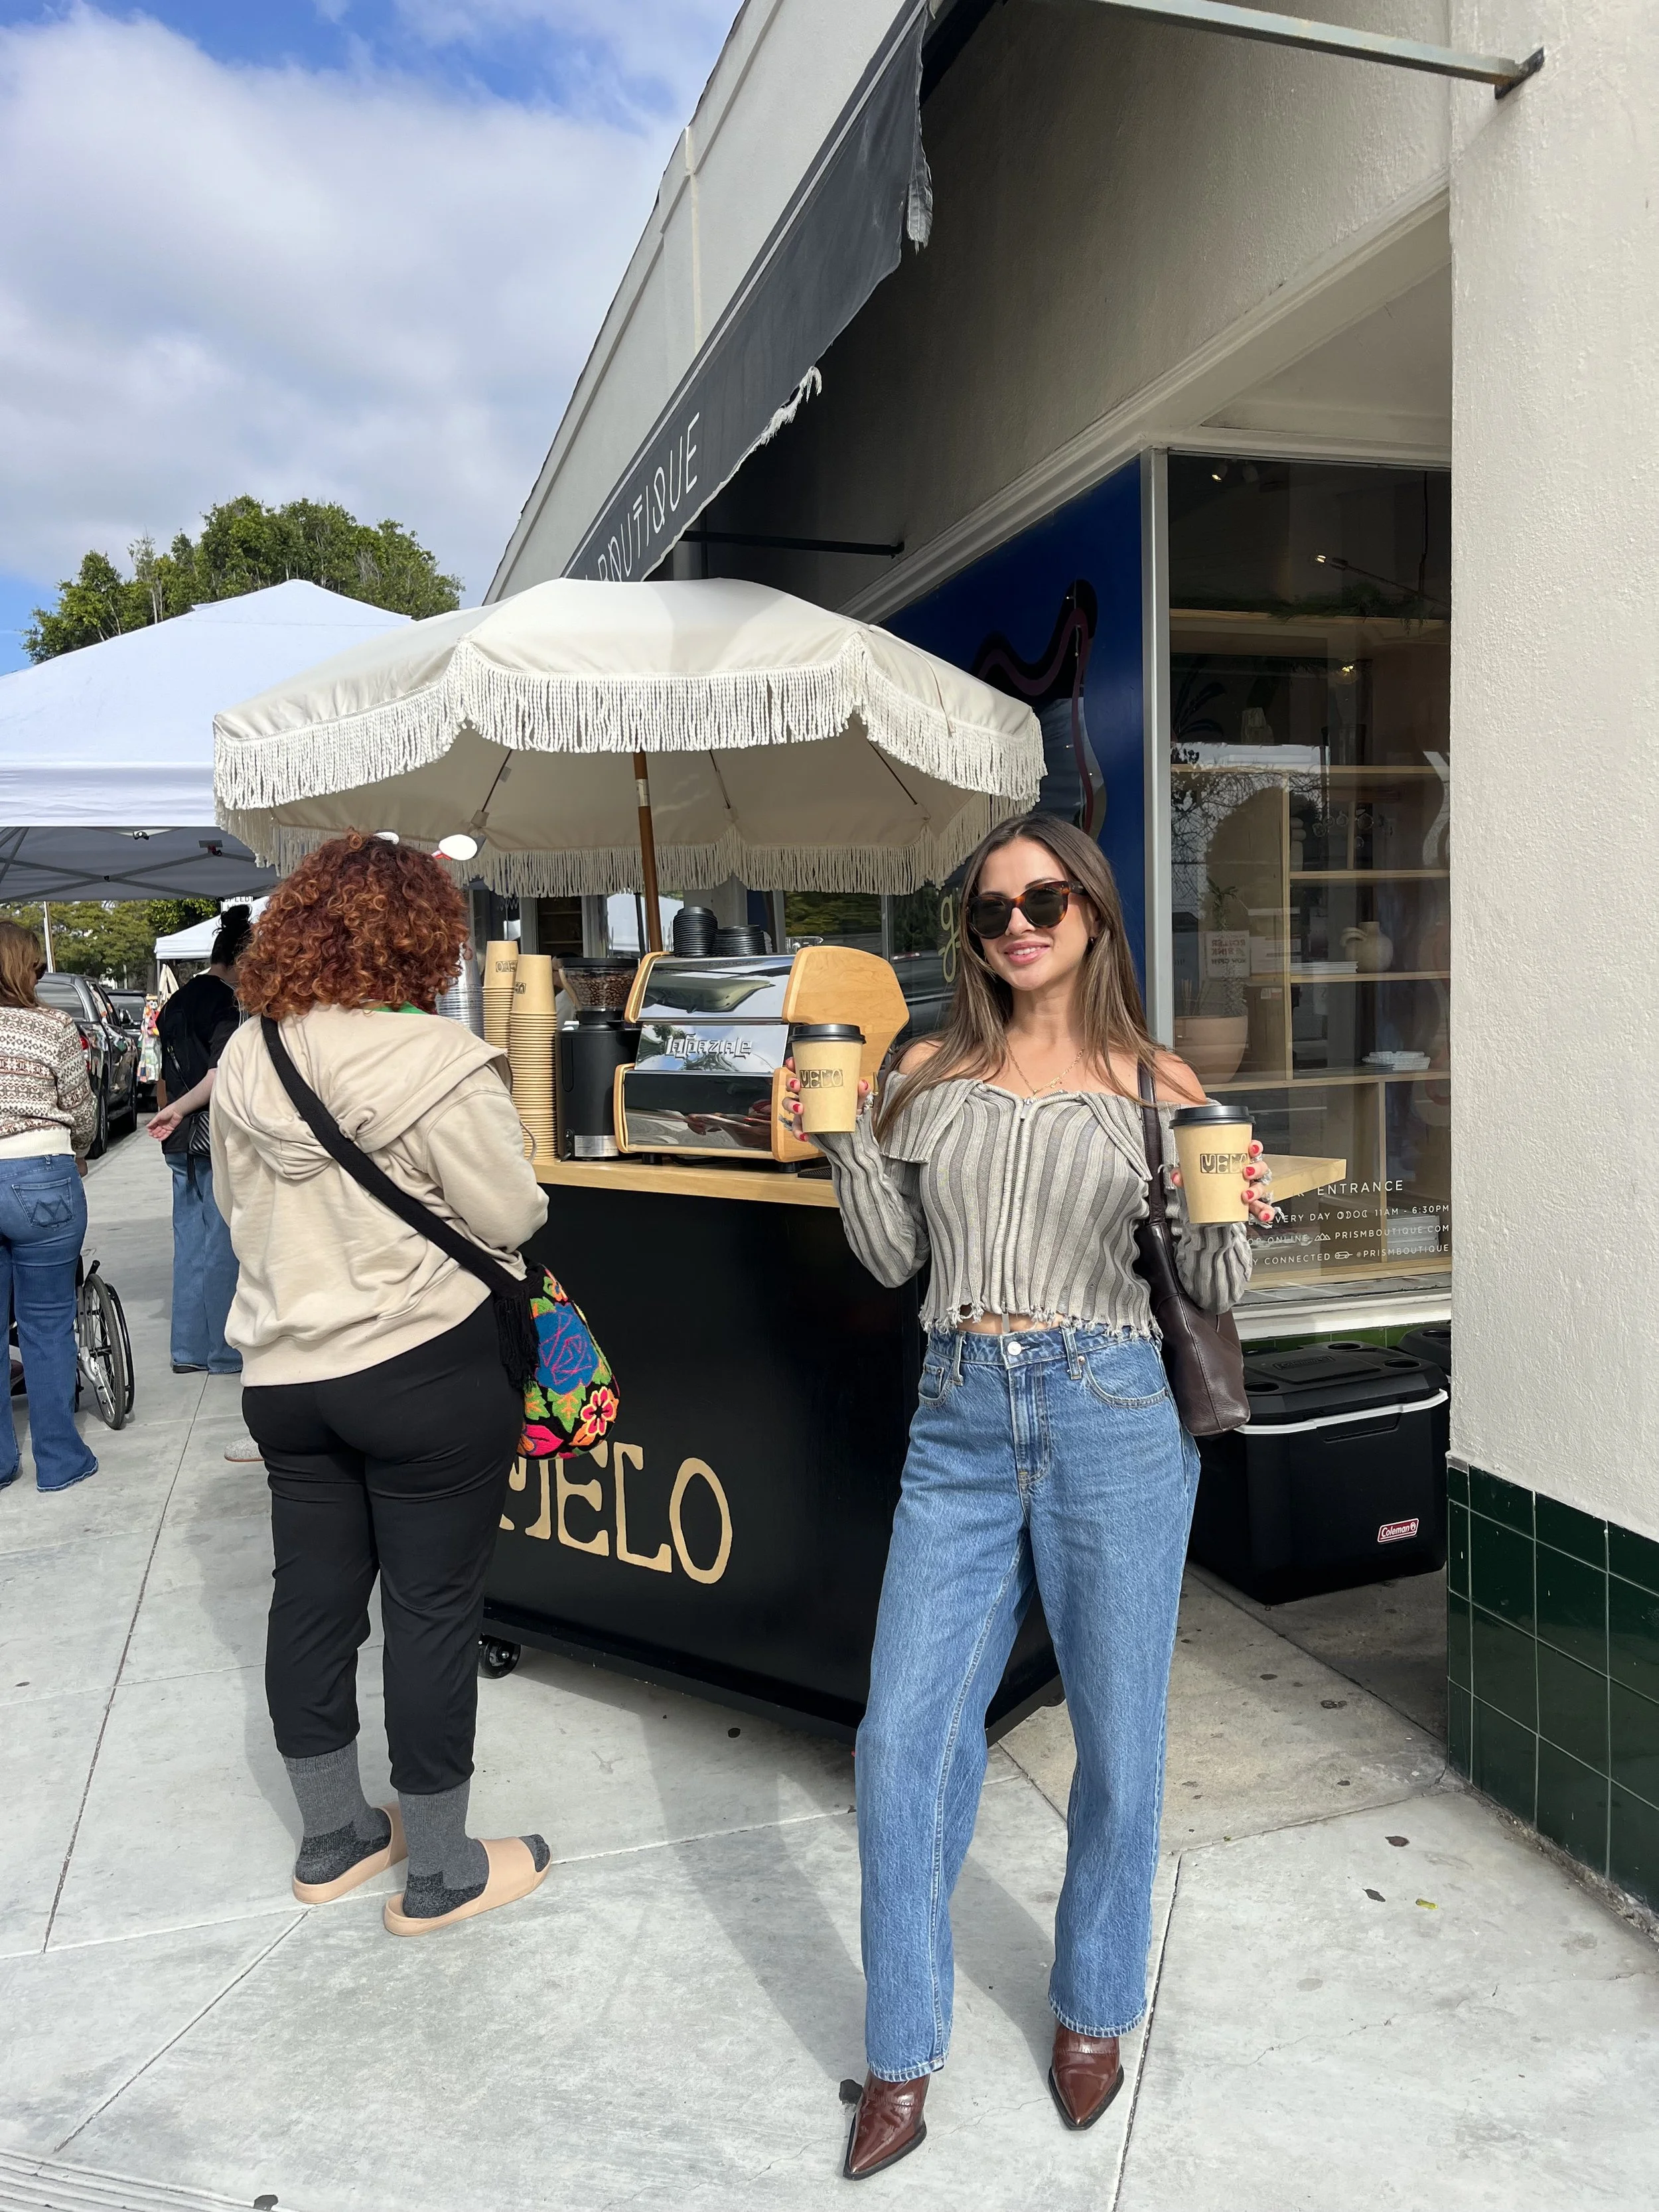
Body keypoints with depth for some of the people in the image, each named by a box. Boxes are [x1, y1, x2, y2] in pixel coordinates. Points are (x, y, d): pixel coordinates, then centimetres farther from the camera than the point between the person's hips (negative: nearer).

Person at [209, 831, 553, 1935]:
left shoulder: (246, 1058, 0)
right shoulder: (439, 1065, -20)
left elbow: (237, 1197, 13)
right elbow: (512, 1220, -13)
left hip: (284, 1371, 7)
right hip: (425, 1371, -6)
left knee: (313, 1596, 17)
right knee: (434, 1608, 6)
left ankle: (333, 1839, 35)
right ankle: (440, 1872, 21)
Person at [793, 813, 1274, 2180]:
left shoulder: (1156, 1085, 2)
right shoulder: (935, 1075, 8)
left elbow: (1216, 1294, 4)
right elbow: (895, 1257, 12)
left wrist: (1234, 1218, -16)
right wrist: (843, 1138, 0)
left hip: (1112, 1416, -2)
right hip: (960, 1423, 2)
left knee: (1119, 1745, 10)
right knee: (903, 1735, 2)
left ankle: (1093, 2013, 38)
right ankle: (904, 2061, 24)